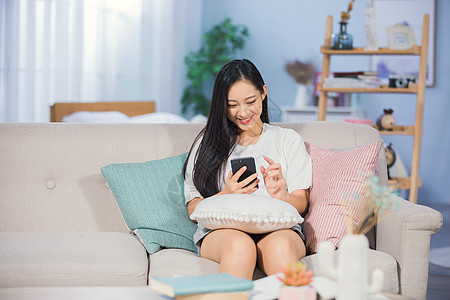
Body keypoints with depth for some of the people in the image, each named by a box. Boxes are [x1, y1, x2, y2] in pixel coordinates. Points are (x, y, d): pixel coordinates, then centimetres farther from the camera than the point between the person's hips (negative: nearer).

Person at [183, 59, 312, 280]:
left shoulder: (288, 140, 19)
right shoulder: (208, 143, 19)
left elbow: (301, 204, 11)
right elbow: (193, 209, 11)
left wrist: (281, 195, -13)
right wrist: (227, 195, -10)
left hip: (277, 229, 0)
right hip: (221, 231, 0)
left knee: (280, 245, -37)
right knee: (240, 245, -37)